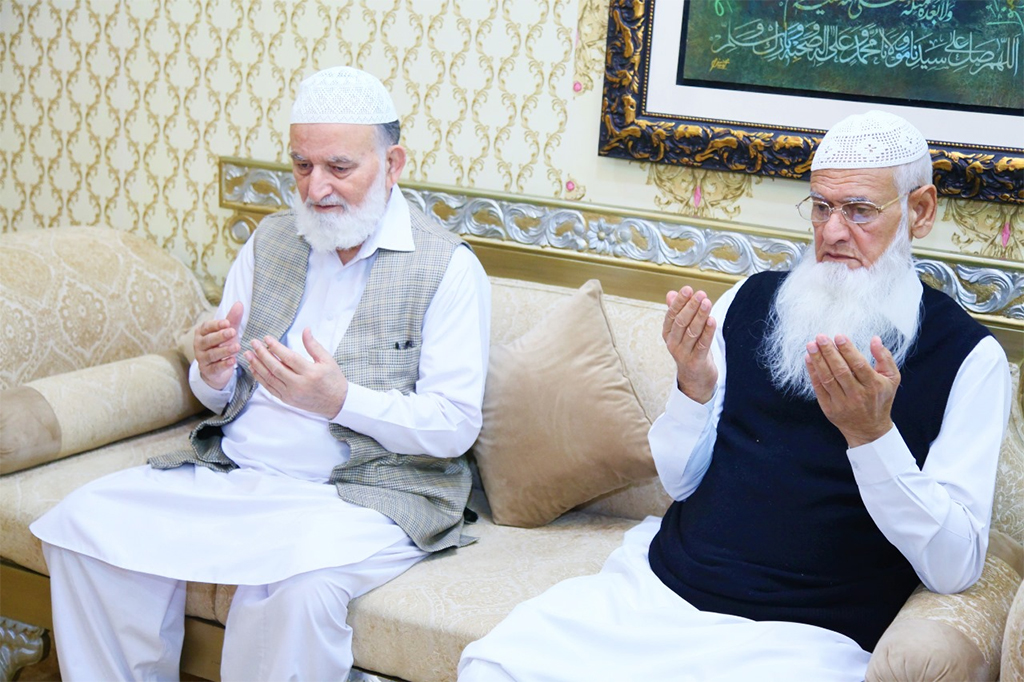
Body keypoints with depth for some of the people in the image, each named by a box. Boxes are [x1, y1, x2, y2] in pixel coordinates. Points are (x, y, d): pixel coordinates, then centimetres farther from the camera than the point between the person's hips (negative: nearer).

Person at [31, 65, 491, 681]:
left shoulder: (449, 267, -3)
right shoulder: (271, 241, 14)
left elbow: (456, 426, -9)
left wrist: (339, 399, -23)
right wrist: (214, 373, -7)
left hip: (366, 492, -5)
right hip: (229, 472, 6)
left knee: (302, 583, -36)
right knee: (85, 518, -15)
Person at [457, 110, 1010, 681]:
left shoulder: (969, 356, -4)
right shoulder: (753, 300, 8)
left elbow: (956, 569, -12)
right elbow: (682, 481, 10)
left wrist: (871, 434, -25)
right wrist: (694, 388, -10)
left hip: (801, 635, -4)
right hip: (659, 585, 4)